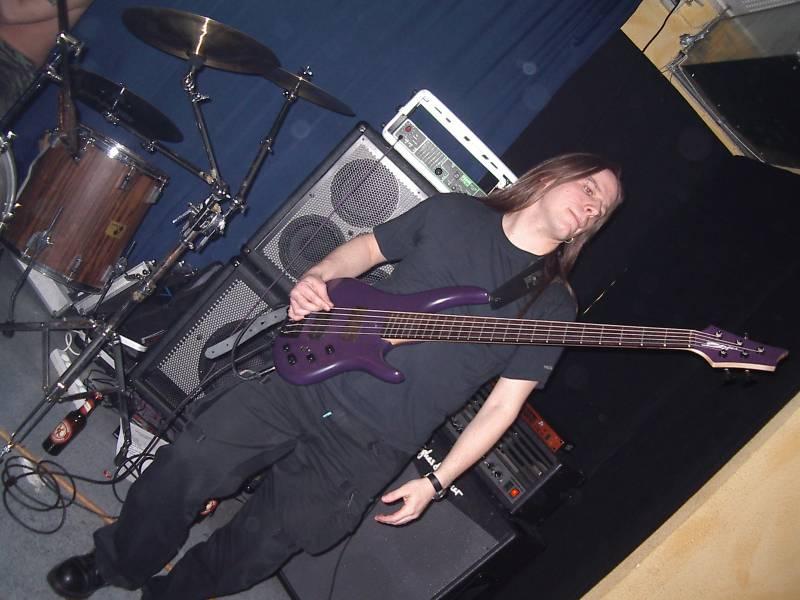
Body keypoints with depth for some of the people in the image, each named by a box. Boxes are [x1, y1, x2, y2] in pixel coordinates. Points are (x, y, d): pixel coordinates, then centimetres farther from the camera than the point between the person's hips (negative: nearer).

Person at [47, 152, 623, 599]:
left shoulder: (553, 304, 0)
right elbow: (365, 248, 15)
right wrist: (317, 277, -5)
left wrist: (436, 481, -3)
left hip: (373, 444, -1)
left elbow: (502, 405, 0)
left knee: (259, 550, 4)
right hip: (314, 374, 2)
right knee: (190, 463, -5)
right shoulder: (454, 211, 5)